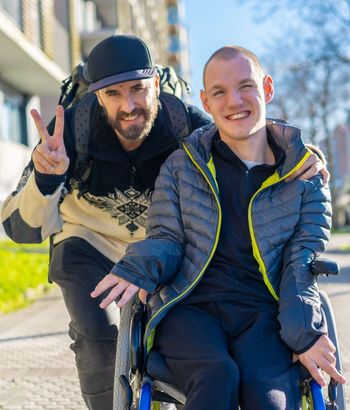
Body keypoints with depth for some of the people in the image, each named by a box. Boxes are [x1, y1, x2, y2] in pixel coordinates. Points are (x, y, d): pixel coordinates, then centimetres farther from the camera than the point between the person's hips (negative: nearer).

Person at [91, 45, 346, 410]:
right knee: (217, 377, -32)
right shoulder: (180, 167, 11)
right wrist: (139, 268, -13)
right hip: (190, 309, 0)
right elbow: (166, 239, 11)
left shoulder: (305, 173, 10)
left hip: (263, 314, 0)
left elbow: (304, 261, 5)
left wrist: (304, 332, -10)